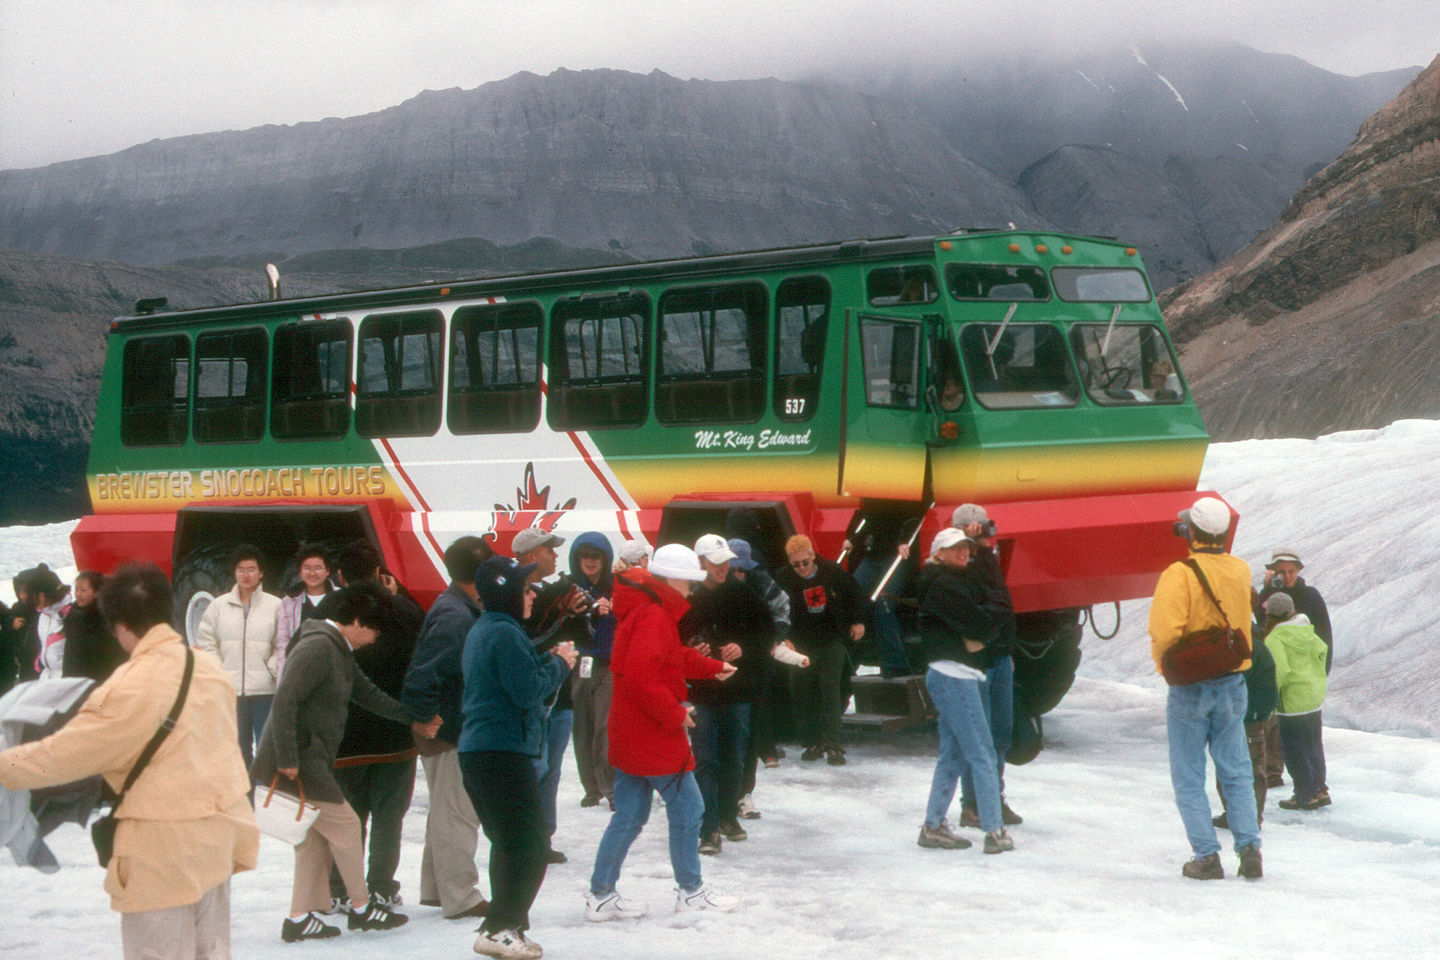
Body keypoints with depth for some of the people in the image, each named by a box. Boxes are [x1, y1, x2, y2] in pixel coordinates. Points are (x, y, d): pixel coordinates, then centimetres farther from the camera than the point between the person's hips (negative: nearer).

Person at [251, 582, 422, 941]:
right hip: (298, 760, -10)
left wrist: (415, 718, 29)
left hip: (314, 760, 10)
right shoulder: (317, 648, -18)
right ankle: (361, 907, 11)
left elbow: (369, 694, 26)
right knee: (344, 824, -2)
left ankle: (299, 919, 16)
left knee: (315, 837, 12)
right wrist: (287, 760, -25)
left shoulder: (341, 652, 15)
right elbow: (285, 701, -24)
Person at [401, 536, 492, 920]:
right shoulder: (455, 617, -23)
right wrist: (424, 720, -19)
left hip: (453, 731, 11)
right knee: (457, 815, -2)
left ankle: (435, 888, 31)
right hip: (449, 734, -11)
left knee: (447, 812, 20)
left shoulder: (461, 610, 10)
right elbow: (423, 675, -28)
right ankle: (460, 897, 5)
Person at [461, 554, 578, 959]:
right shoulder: (503, 633, -15)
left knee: (509, 843, 17)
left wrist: (550, 661, 8)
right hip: (505, 753, -11)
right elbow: (528, 691, -20)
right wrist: (559, 664, -5)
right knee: (531, 845, -6)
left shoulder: (481, 631, 17)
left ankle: (505, 928, 20)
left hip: (478, 751, 11)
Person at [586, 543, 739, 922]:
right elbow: (641, 678, -29)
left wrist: (712, 668, 20)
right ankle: (690, 891, 14)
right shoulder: (653, 617, -20)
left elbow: (676, 657, 24)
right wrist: (675, 714, -20)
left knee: (629, 816, 13)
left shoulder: (642, 610, 14)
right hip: (654, 735, -10)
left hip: (629, 733, 10)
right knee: (687, 807, 3)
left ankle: (601, 895, 14)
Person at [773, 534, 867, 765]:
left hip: (832, 642, -1)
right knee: (802, 694, 1)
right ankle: (812, 743, 13)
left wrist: (857, 621, 8)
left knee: (831, 691, -9)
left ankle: (832, 745, -9)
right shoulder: (784, 579, -10)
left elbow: (854, 593, 9)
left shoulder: (832, 571, -9)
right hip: (801, 645, 1)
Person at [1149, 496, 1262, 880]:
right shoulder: (1241, 571, 0)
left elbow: (1165, 631, -26)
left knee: (1189, 779, 6)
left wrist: (1165, 664, -4)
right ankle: (1249, 849, 5)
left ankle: (1206, 856, 2)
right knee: (1236, 773, 13)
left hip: (1190, 688, -4)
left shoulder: (1180, 574, -18)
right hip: (1233, 683, 5)